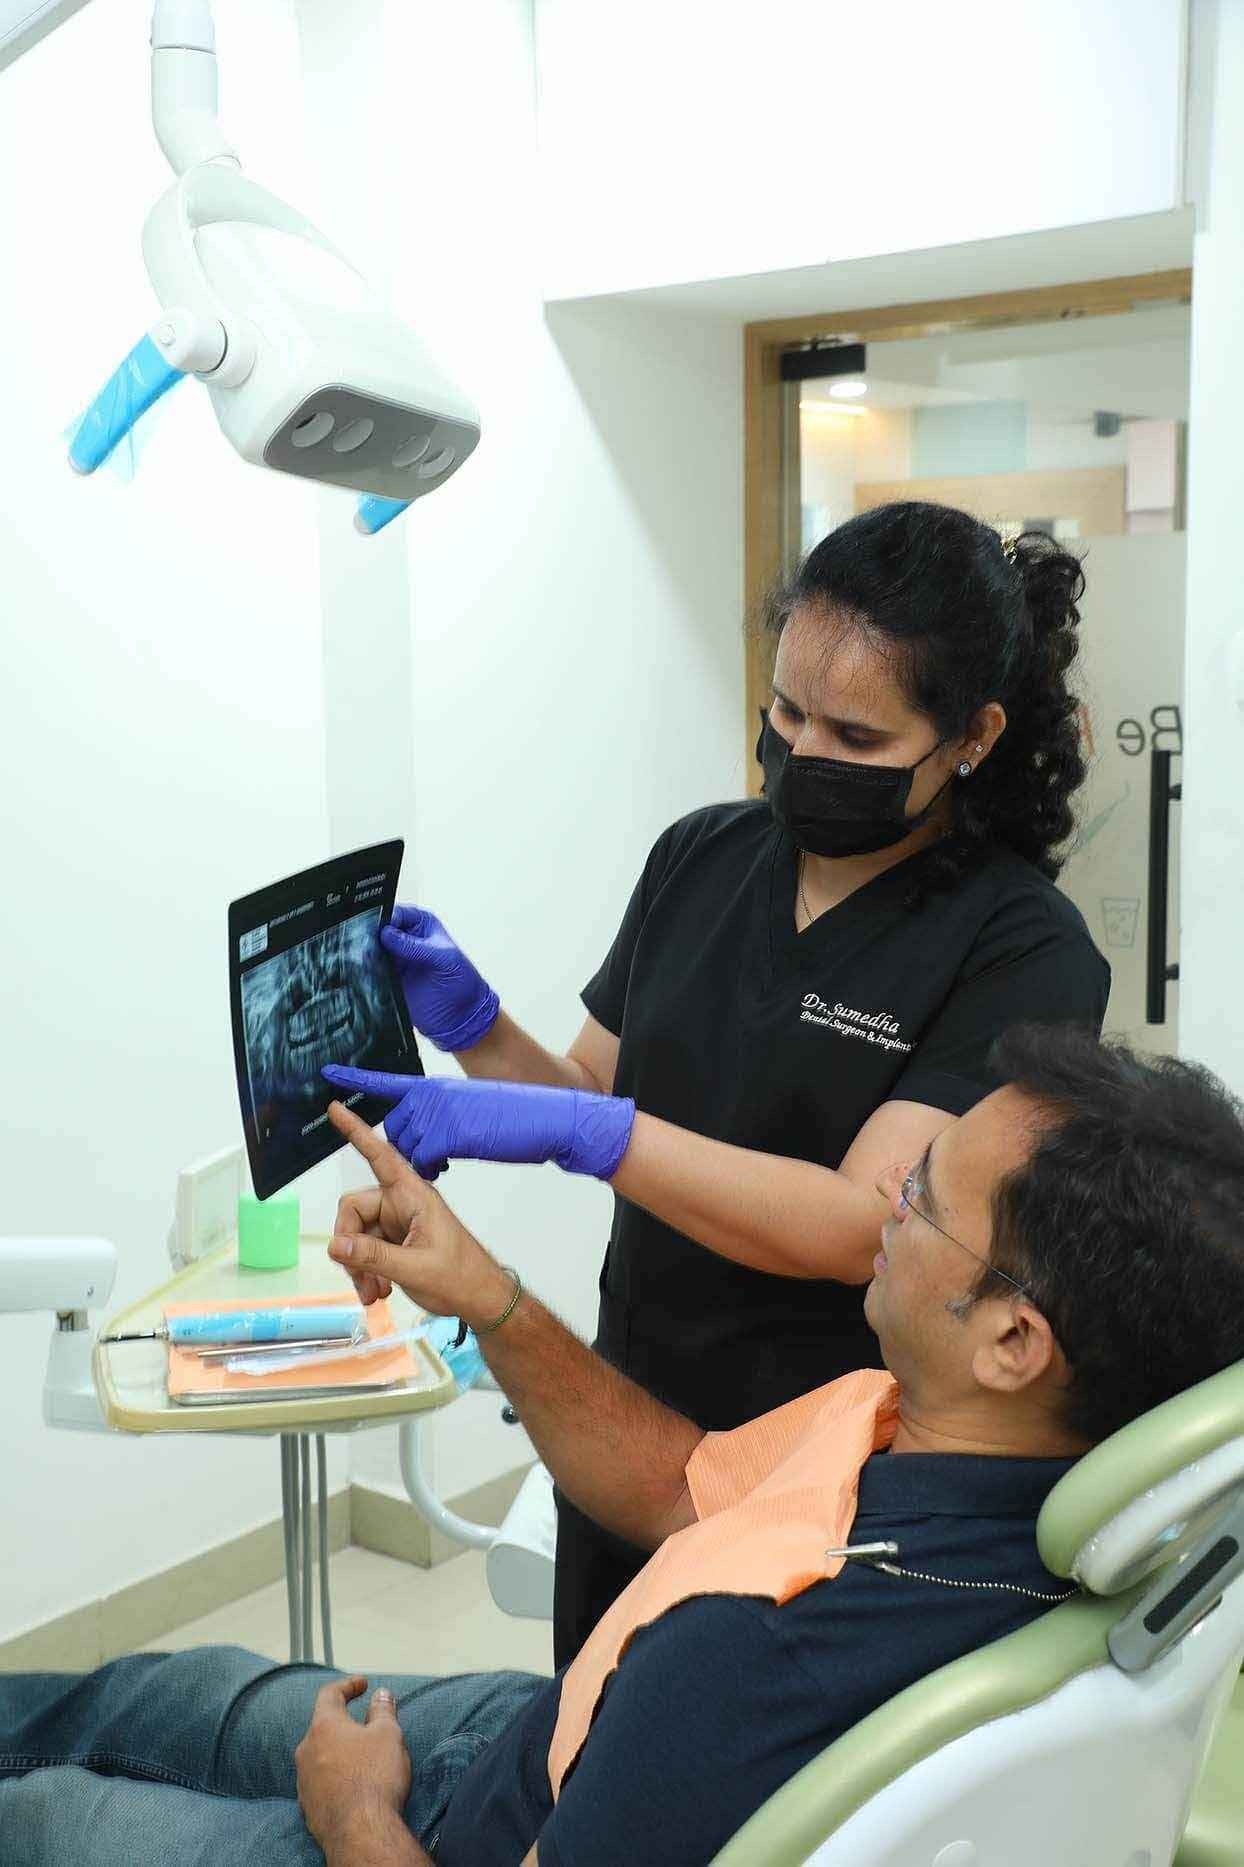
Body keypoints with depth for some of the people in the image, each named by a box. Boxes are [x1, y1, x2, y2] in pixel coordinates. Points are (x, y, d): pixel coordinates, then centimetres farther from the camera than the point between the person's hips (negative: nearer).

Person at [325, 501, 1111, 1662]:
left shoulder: (1024, 954, -16)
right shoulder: (702, 858, 0)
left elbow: (862, 1226, -26)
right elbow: (594, 1100, 7)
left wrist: (571, 1133, -33)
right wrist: (474, 1030, -12)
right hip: (633, 1428, 5)